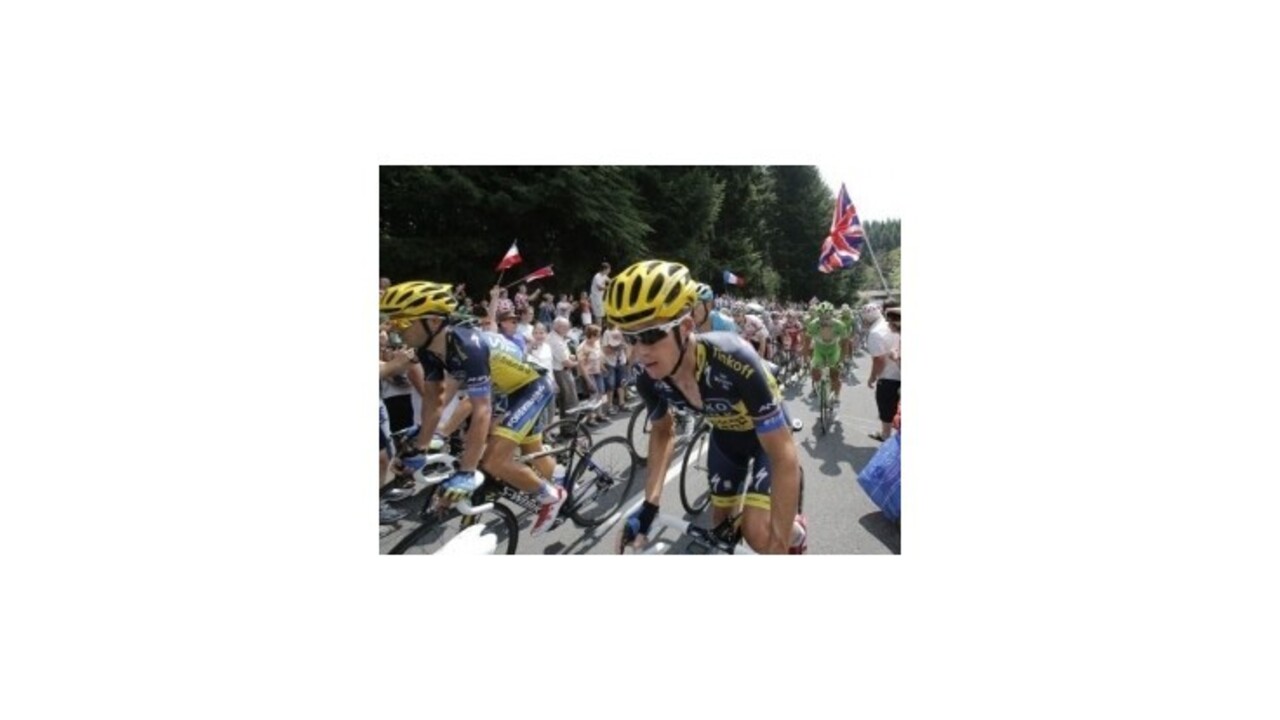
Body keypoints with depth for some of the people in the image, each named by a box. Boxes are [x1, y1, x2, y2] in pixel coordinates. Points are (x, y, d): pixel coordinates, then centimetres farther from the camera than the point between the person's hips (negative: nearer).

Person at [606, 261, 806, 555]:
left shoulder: (734, 363, -43)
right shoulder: (650, 379, -25)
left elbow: (784, 456, -38)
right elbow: (662, 432, -1)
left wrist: (780, 545, -38)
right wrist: (649, 505, -11)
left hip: (768, 435, -5)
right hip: (725, 436, 5)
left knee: (758, 533, -17)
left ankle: (797, 532, 16)